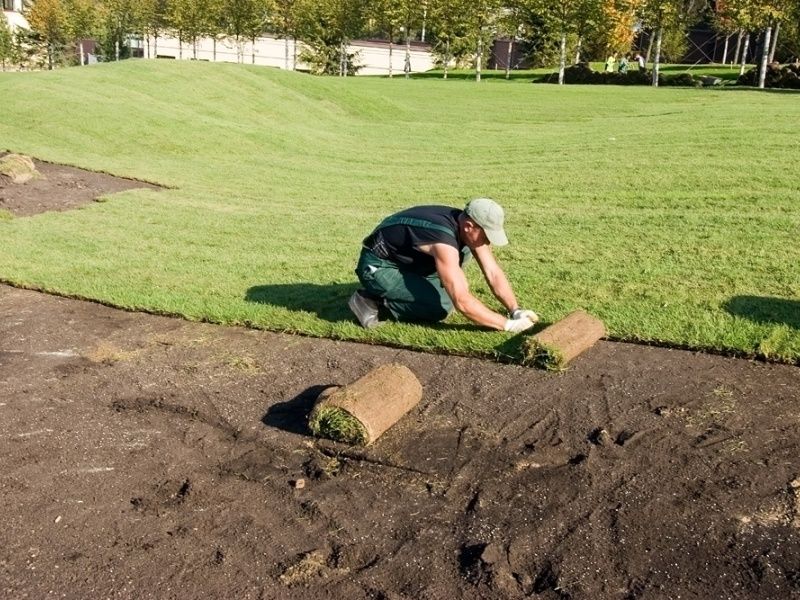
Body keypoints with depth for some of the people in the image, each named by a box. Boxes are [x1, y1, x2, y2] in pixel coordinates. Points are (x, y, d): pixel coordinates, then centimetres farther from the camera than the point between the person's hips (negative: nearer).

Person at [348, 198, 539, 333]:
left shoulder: (469, 227, -9)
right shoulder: (444, 241, -34)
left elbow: (494, 273, -5)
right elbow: (462, 302, -37)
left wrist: (516, 310, -17)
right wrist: (507, 324, -30)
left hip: (406, 261, 9)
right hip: (377, 267, -9)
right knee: (442, 306, -21)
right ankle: (373, 301, -8)